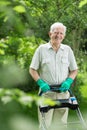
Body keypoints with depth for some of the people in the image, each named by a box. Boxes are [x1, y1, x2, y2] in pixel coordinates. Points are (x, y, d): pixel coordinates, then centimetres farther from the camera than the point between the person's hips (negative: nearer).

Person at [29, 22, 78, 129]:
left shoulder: (68, 50, 10)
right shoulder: (41, 49, 3)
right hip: (46, 91, -2)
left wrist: (68, 81, -5)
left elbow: (74, 70, 14)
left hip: (63, 92, 2)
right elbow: (32, 69, 4)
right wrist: (41, 83, -10)